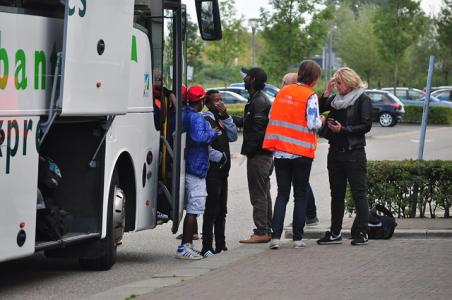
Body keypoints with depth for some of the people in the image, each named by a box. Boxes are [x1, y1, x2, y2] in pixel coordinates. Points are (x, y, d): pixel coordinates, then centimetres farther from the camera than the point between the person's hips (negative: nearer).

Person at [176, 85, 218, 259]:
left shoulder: (185, 115, 13)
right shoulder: (197, 118, -15)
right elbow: (198, 137, -30)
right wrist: (214, 132, -16)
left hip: (190, 167, 10)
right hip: (197, 167, -10)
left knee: (192, 209, 17)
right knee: (193, 209, -8)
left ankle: (188, 245, 22)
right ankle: (184, 247, -9)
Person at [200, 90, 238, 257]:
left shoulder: (220, 119, 18)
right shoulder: (206, 119, -11)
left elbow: (233, 137, 10)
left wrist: (226, 117, 2)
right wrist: (219, 156, -14)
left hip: (222, 170, 9)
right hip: (212, 170, -9)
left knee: (221, 210, 13)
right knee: (211, 210, -10)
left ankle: (220, 245, 20)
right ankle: (207, 247, -10)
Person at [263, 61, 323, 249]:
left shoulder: (283, 91, 8)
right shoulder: (310, 96, -8)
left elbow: (273, 117, 12)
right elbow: (312, 124, -14)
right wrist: (320, 121, 7)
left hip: (280, 152, 4)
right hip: (301, 152, -4)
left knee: (282, 194, 10)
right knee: (301, 195, 7)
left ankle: (275, 236, -3)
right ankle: (298, 238, 6)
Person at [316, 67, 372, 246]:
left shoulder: (362, 100, -5)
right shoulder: (336, 99, 14)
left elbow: (366, 125, -11)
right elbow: (318, 109, 6)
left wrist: (343, 129, -14)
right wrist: (327, 93, -2)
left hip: (354, 152, -7)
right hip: (335, 152, 7)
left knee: (358, 194, -5)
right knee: (336, 194, 10)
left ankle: (362, 233, -4)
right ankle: (335, 233, 16)